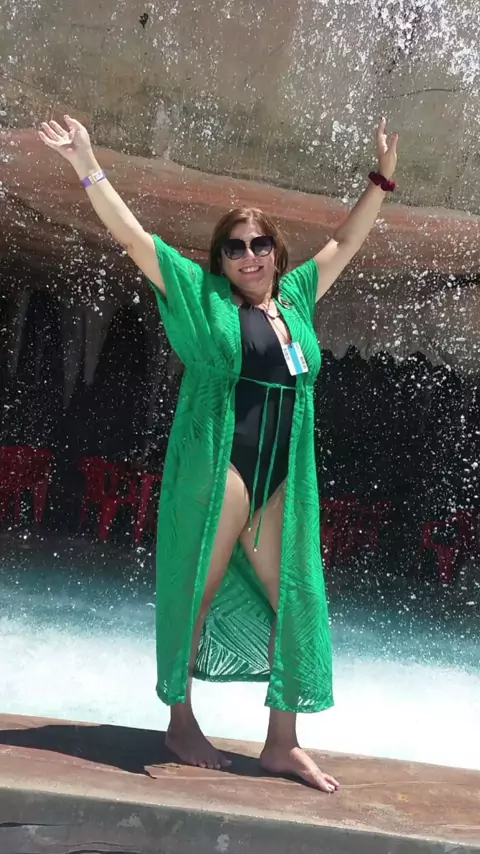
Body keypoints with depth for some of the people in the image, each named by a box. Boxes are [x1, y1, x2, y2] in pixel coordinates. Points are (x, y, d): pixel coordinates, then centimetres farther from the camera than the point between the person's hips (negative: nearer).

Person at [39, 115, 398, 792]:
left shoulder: (296, 297, 17)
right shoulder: (205, 297, 5)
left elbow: (345, 242, 28)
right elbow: (131, 235, 2)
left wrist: (382, 178, 28)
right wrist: (87, 165, -2)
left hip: (281, 479, 6)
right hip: (216, 467, -5)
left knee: (297, 602, 4)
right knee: (197, 594, 0)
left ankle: (282, 743, 14)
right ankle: (181, 723, 17)